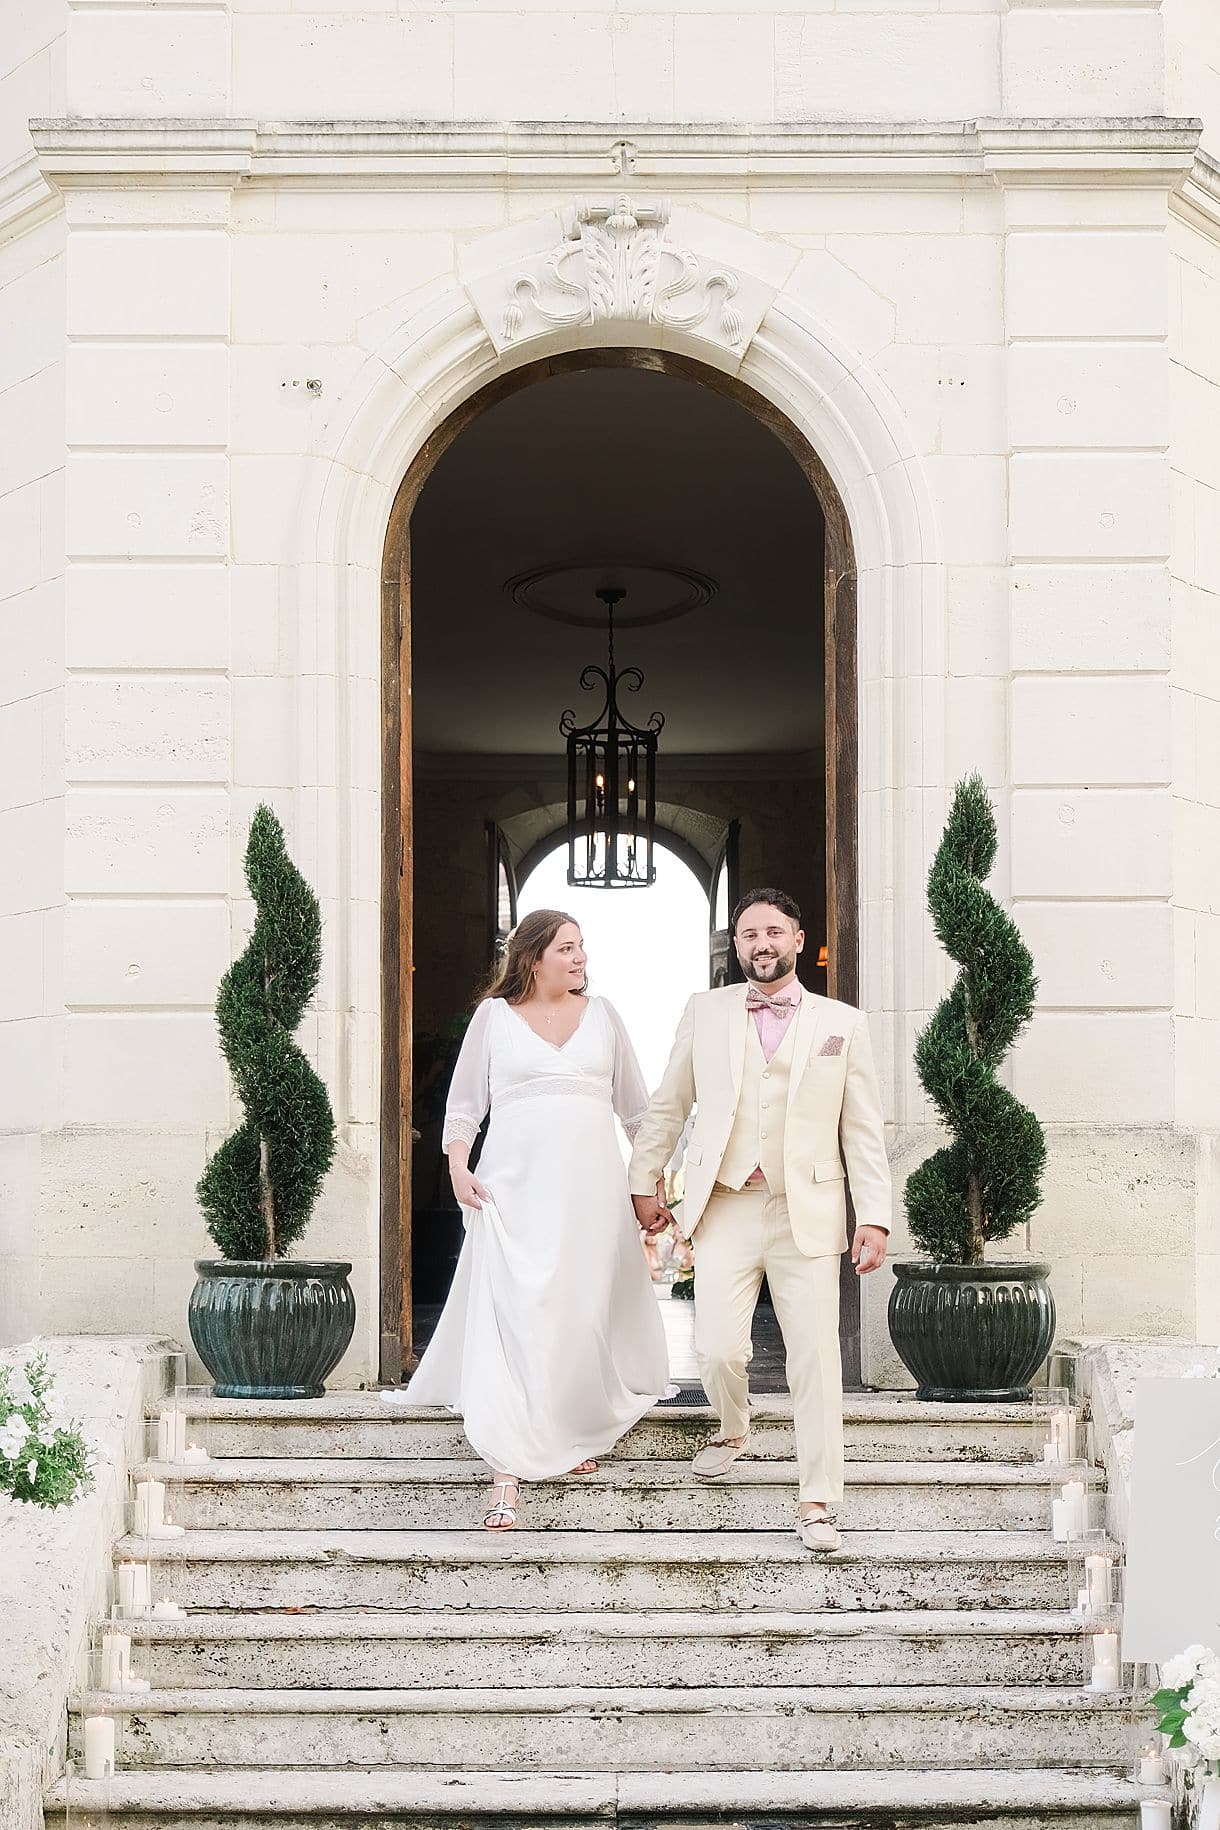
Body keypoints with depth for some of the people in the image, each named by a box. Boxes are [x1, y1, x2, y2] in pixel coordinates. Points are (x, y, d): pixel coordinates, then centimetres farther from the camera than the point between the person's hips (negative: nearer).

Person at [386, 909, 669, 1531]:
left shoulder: (601, 1015, 13)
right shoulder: (494, 1016, 7)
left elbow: (635, 1105, 18)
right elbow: (464, 1104, 9)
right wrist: (459, 1167, -6)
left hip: (590, 1188, 3)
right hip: (514, 1188, -3)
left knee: (585, 1313, 4)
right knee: (511, 1319, -12)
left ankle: (573, 1435, 28)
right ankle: (508, 1474, -15)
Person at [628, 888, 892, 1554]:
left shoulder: (842, 1023, 7)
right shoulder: (706, 1011, 9)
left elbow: (863, 1129, 6)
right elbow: (667, 1106, 16)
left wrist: (875, 1217, -1)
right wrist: (643, 1183, 12)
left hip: (808, 1212, 0)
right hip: (725, 1206, 1)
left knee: (816, 1361, -5)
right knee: (718, 1351, -8)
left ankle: (816, 1506, 3)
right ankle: (732, 1431, 25)